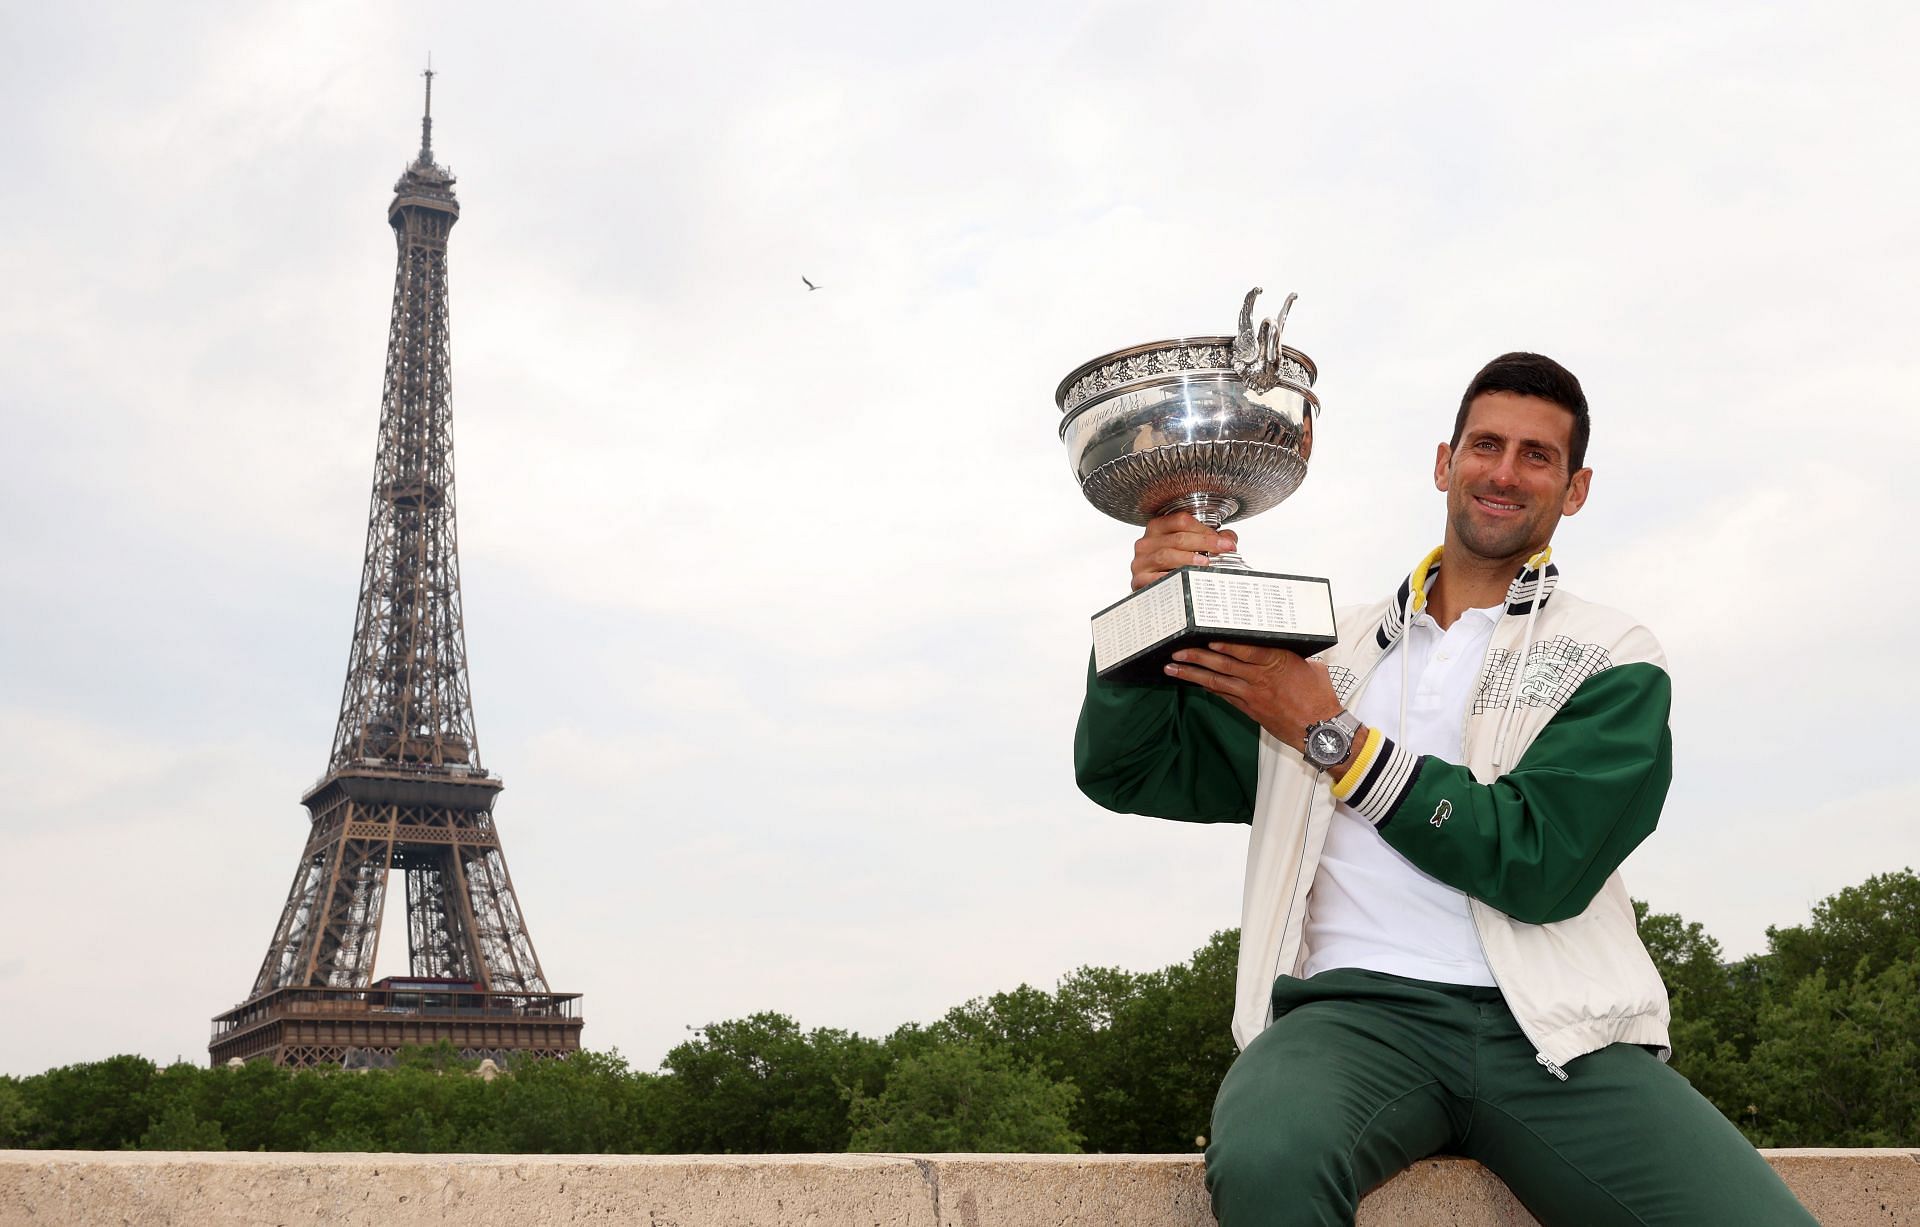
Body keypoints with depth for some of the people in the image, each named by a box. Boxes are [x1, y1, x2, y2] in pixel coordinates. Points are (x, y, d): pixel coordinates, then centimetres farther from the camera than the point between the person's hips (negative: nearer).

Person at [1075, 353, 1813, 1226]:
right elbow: (1123, 771, 17)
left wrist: (1336, 740, -2)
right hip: (1358, 1006, 0)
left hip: (1556, 1039, 0)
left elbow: (1541, 861, -3)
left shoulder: (1611, 661, 13)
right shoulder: (1326, 649, 19)